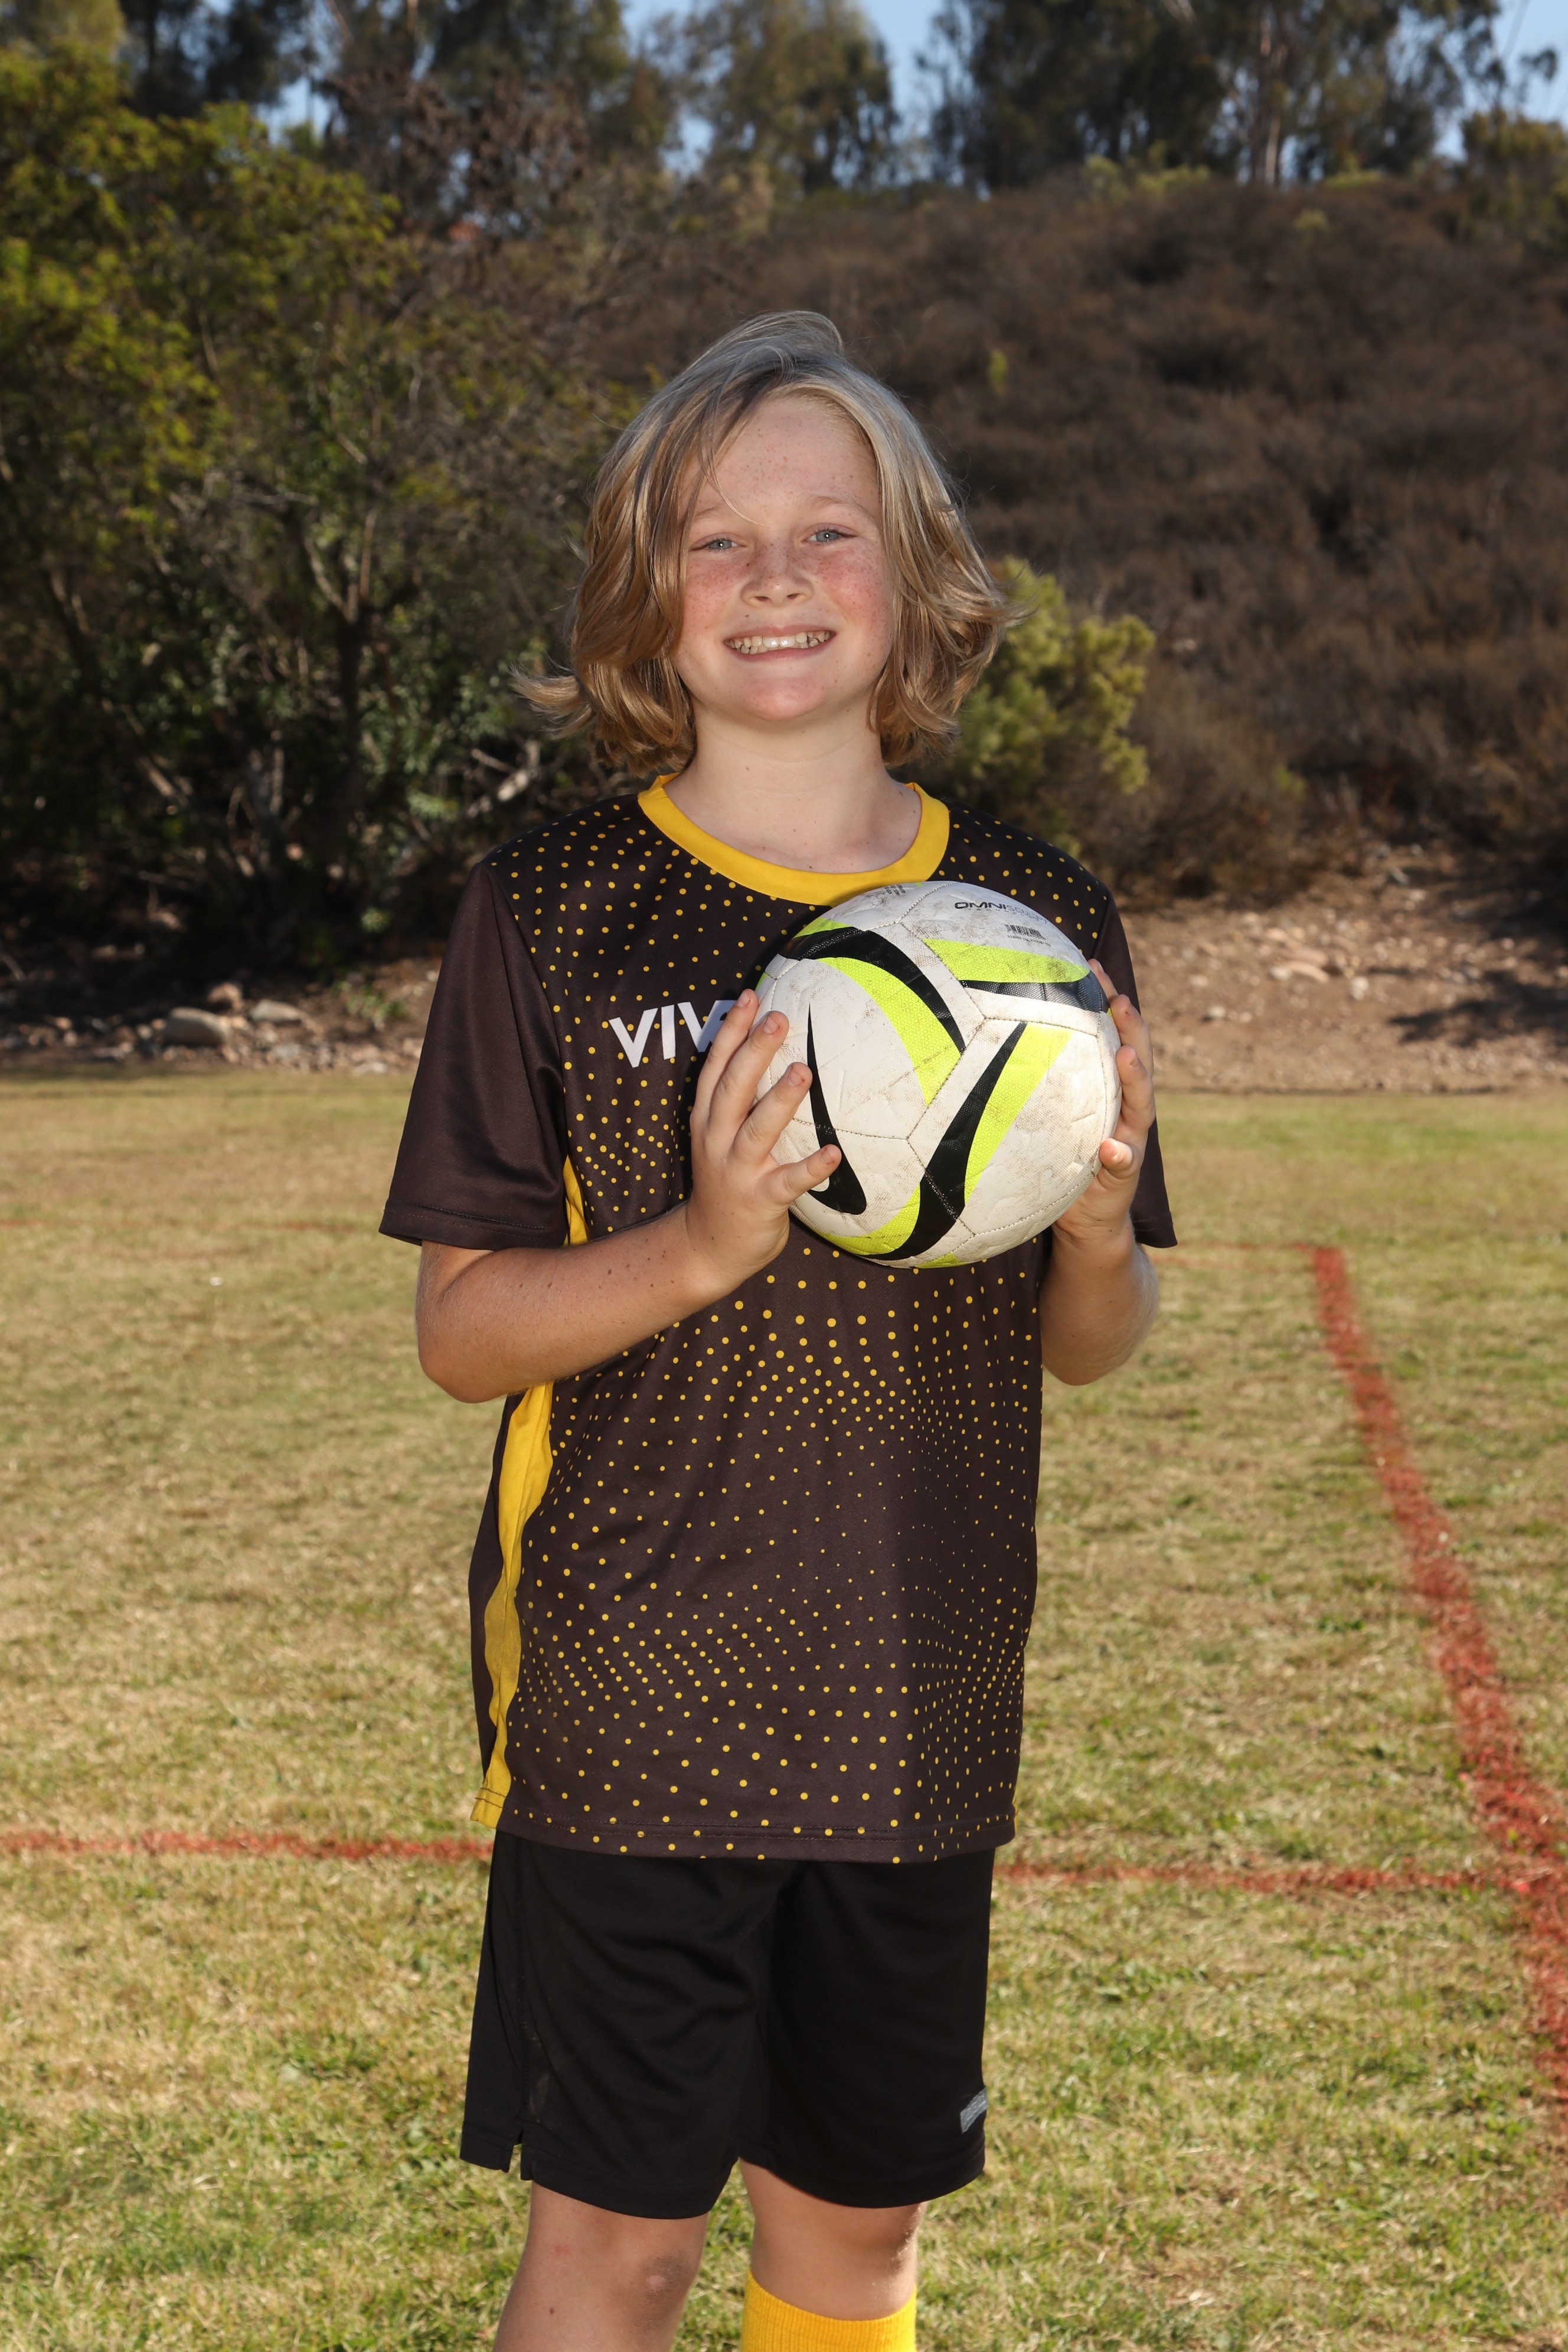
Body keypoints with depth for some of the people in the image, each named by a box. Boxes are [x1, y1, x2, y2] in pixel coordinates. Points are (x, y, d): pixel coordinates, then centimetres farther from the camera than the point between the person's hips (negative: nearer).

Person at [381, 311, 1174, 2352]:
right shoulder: (553, 912, -6)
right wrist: (707, 1243, -23)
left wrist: (1095, 1223, -13)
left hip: (919, 1718, 3)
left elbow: (1089, 1346, 9)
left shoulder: (1037, 916, 3)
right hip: (634, 1709, -3)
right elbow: (461, 1327, -6)